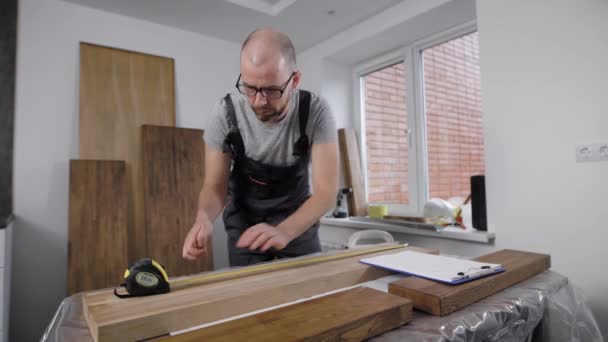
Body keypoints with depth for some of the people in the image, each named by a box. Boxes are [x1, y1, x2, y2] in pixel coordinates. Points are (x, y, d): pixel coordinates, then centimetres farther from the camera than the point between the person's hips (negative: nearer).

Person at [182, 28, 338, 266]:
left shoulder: (316, 111, -24)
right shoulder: (225, 112, -22)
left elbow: (326, 191, -28)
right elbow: (215, 186, -14)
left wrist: (283, 232, -45)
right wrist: (204, 218, -37)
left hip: (299, 220, 0)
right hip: (244, 222, 1)